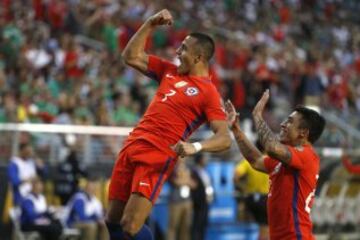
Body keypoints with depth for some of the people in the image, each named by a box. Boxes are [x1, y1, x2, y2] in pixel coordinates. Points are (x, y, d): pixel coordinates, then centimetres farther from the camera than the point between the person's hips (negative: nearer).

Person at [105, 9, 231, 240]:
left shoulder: (208, 92, -7)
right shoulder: (169, 71, 15)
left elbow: (224, 139, -15)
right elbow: (131, 56, 21)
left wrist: (196, 147, -33)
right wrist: (150, 24, 12)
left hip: (157, 158, -7)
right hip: (132, 147, 7)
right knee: (113, 221, 9)